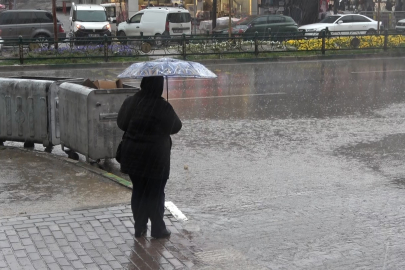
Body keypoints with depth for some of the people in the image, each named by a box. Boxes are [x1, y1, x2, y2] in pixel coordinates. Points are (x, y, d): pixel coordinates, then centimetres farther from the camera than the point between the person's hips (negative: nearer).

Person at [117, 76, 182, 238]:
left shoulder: (130, 102, -2)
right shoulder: (162, 106, -17)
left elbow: (121, 123, 9)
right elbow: (175, 127, -5)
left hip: (132, 155, 5)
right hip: (155, 157, -5)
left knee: (138, 191, 16)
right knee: (155, 193, 8)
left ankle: (139, 228, 22)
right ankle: (158, 229, 17)